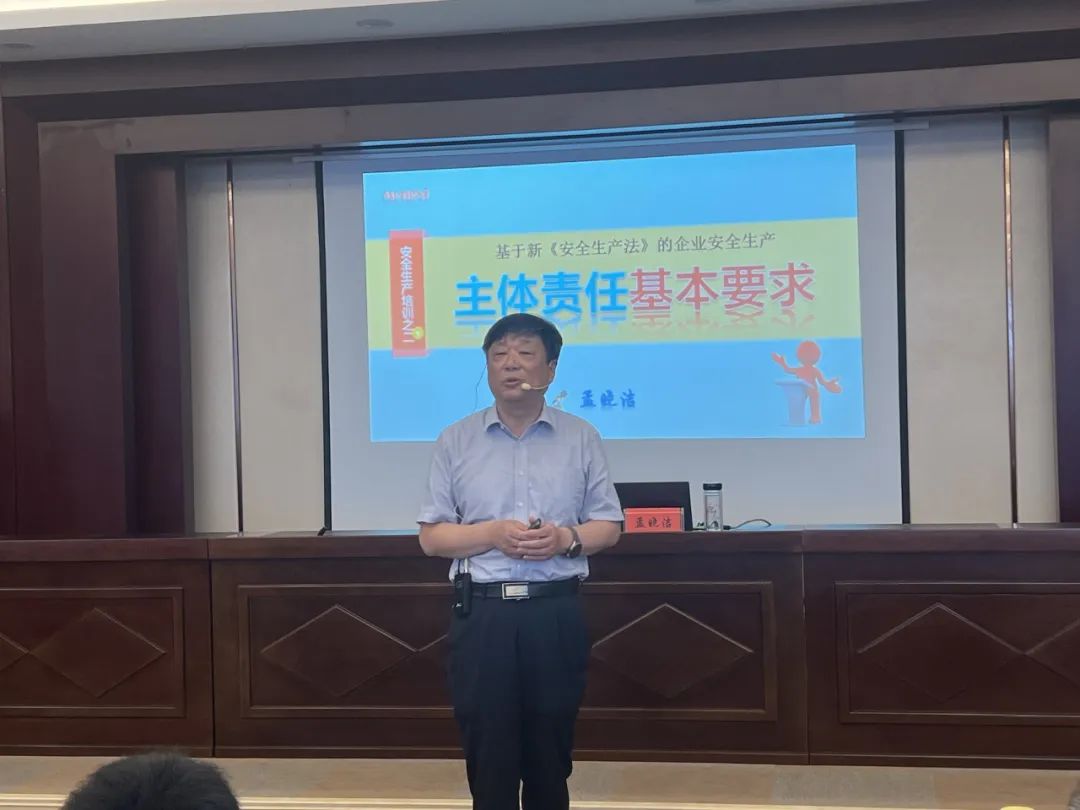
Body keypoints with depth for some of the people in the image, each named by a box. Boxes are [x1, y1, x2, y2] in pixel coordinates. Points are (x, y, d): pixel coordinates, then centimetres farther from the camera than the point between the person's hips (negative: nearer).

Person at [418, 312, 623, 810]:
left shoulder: (581, 438, 5)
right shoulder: (455, 441, 4)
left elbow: (608, 527, 7)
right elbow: (431, 537, 2)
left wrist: (567, 539, -14)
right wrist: (493, 534, -14)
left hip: (556, 612, 0)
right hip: (481, 613, 0)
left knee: (550, 750, 8)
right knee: (487, 750, 4)